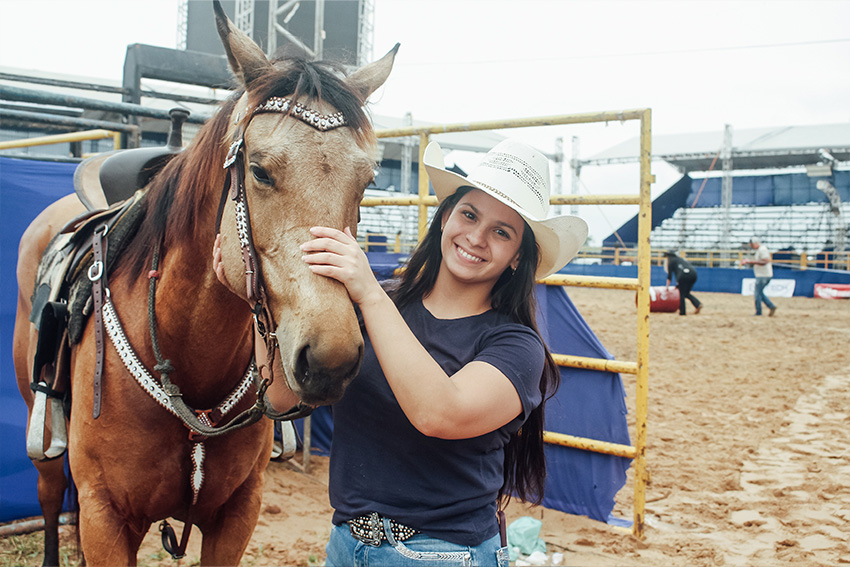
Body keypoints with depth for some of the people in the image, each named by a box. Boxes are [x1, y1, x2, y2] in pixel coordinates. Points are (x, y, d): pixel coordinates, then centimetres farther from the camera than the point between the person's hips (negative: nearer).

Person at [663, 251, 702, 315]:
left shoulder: (671, 261, 13)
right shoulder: (680, 259, 34)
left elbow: (669, 275, 11)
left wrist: (667, 287, 20)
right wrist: (678, 285, 43)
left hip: (685, 274, -7)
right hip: (693, 273, 7)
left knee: (682, 294, 4)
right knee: (686, 293, 17)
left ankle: (682, 311, 4)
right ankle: (698, 304, -1)